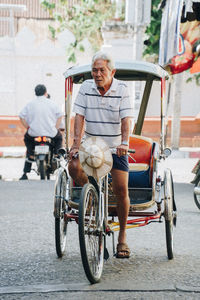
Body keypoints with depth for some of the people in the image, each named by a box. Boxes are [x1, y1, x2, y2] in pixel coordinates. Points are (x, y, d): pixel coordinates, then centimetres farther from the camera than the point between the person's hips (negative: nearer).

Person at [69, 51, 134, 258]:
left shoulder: (121, 89, -7)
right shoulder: (86, 88, -2)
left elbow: (126, 119, -15)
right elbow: (79, 117, -7)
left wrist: (124, 143, -30)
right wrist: (77, 143, -19)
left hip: (115, 147, -1)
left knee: (121, 190, -9)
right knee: (74, 167, -28)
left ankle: (122, 236, 8)